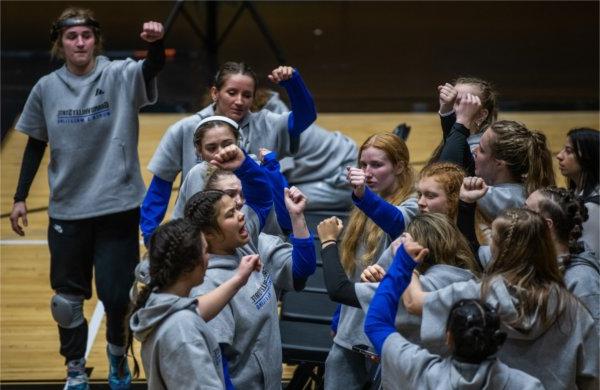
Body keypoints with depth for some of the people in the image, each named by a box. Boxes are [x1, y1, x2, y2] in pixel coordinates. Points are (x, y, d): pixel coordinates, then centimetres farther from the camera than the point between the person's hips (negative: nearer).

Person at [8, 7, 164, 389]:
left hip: (118, 207, -2)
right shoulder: (46, 88, 0)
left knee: (117, 295, 0)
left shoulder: (121, 76, -8)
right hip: (67, 210, 2)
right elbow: (36, 145, 9)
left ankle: (117, 353, 32)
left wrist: (156, 42, -51)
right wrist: (20, 197, 7)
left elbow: (154, 66, -28)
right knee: (67, 298, 9)